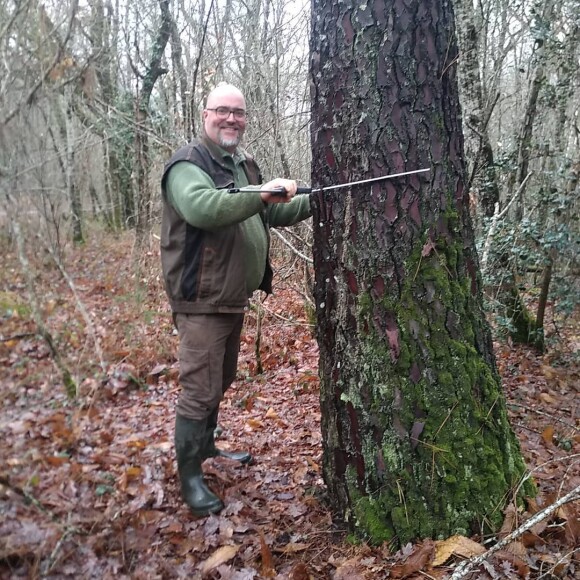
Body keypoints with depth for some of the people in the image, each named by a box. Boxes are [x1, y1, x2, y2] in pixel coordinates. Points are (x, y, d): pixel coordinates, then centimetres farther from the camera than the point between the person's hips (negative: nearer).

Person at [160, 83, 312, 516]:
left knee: (222, 381, 22)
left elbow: (271, 212, 24)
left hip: (236, 298, 9)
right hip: (202, 301, -9)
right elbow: (201, 208, -35)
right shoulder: (188, 164, -14)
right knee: (200, 389, -4)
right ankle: (189, 474, 12)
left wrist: (315, 201, 12)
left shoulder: (245, 165, 14)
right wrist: (260, 192, -39)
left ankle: (206, 445, 42)